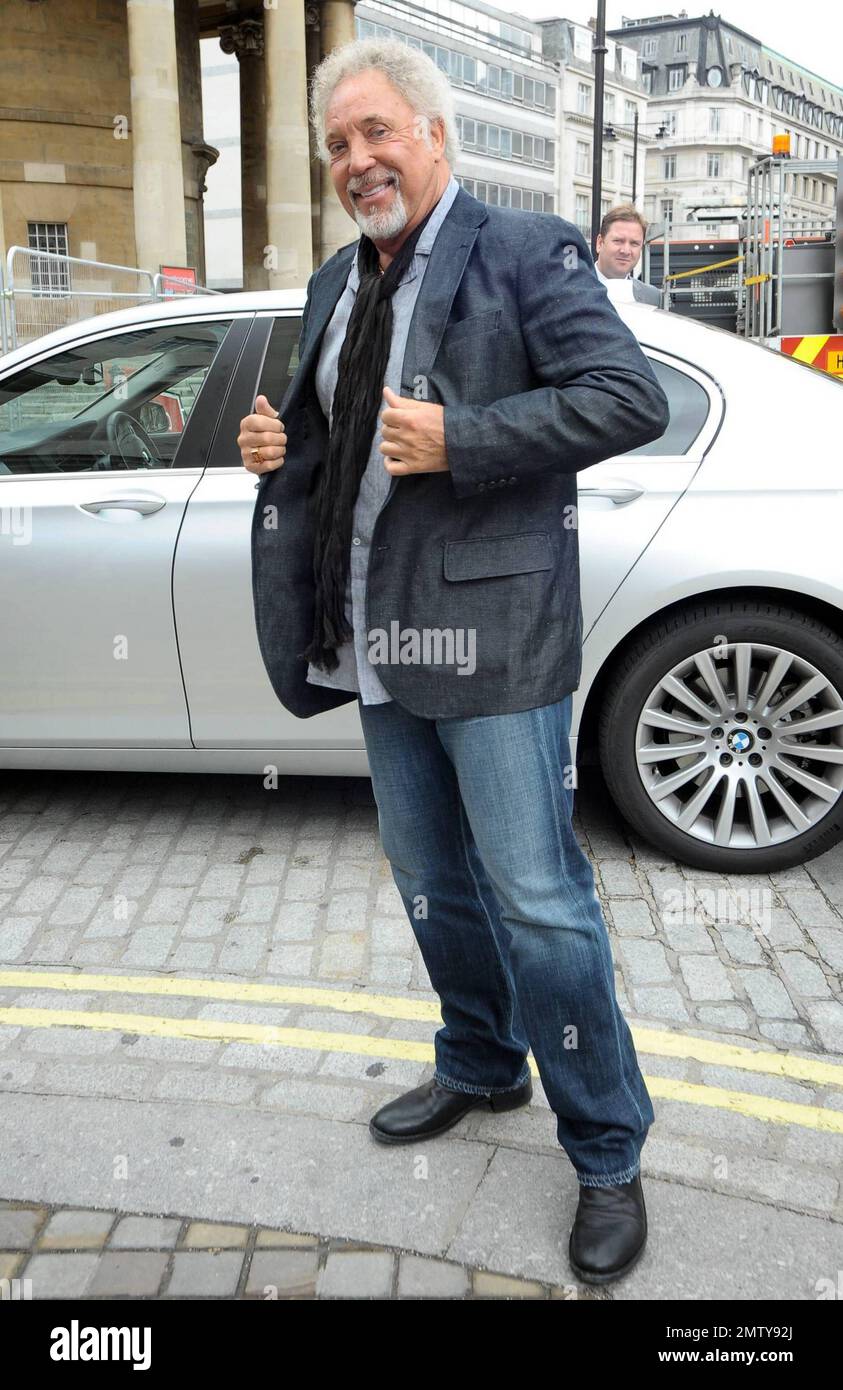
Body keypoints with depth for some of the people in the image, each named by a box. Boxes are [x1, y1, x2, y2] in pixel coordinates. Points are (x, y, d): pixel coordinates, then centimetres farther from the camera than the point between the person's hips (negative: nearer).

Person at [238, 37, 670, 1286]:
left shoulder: (525, 252, -5)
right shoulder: (337, 284, 17)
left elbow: (632, 398, -15)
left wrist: (459, 439, -22)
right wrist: (280, 444, 3)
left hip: (489, 628, -7)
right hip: (378, 635, 8)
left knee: (537, 900, -3)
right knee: (433, 884, 18)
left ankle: (608, 1155, 17)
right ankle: (481, 1067, 41)